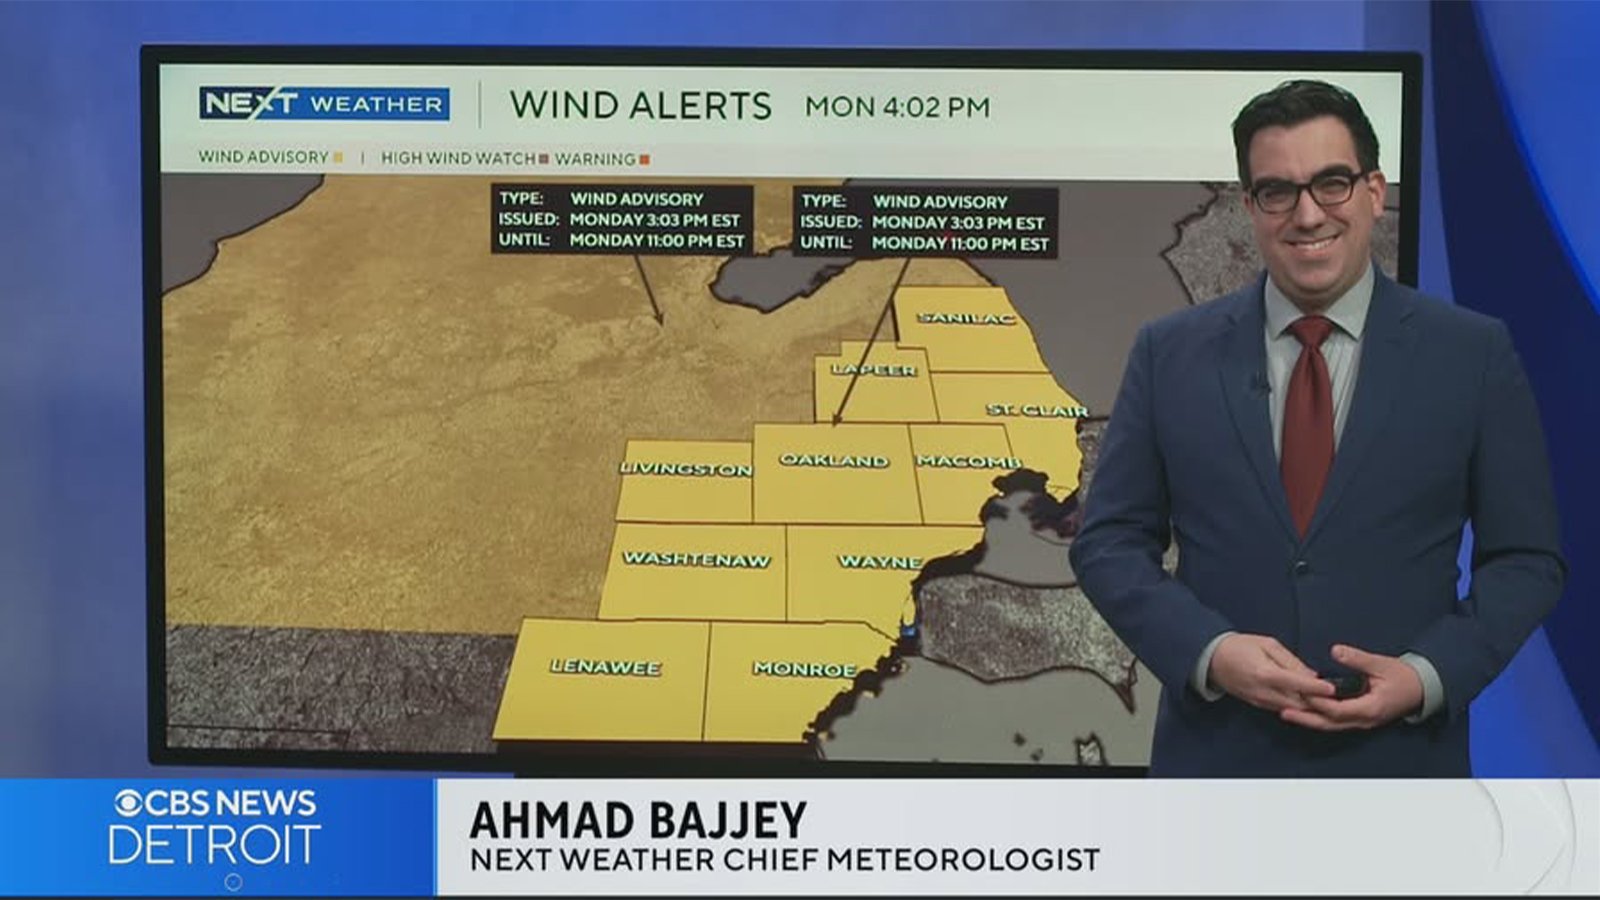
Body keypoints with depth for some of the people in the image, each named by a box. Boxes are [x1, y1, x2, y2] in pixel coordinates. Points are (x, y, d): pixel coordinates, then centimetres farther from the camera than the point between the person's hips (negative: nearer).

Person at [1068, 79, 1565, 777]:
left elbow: (1527, 558, 2)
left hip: (1398, 755, 0)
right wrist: (1210, 651, -15)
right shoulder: (1169, 353, 0)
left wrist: (1429, 675, -13)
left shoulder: (1474, 353, -1)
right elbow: (1109, 542, 1)